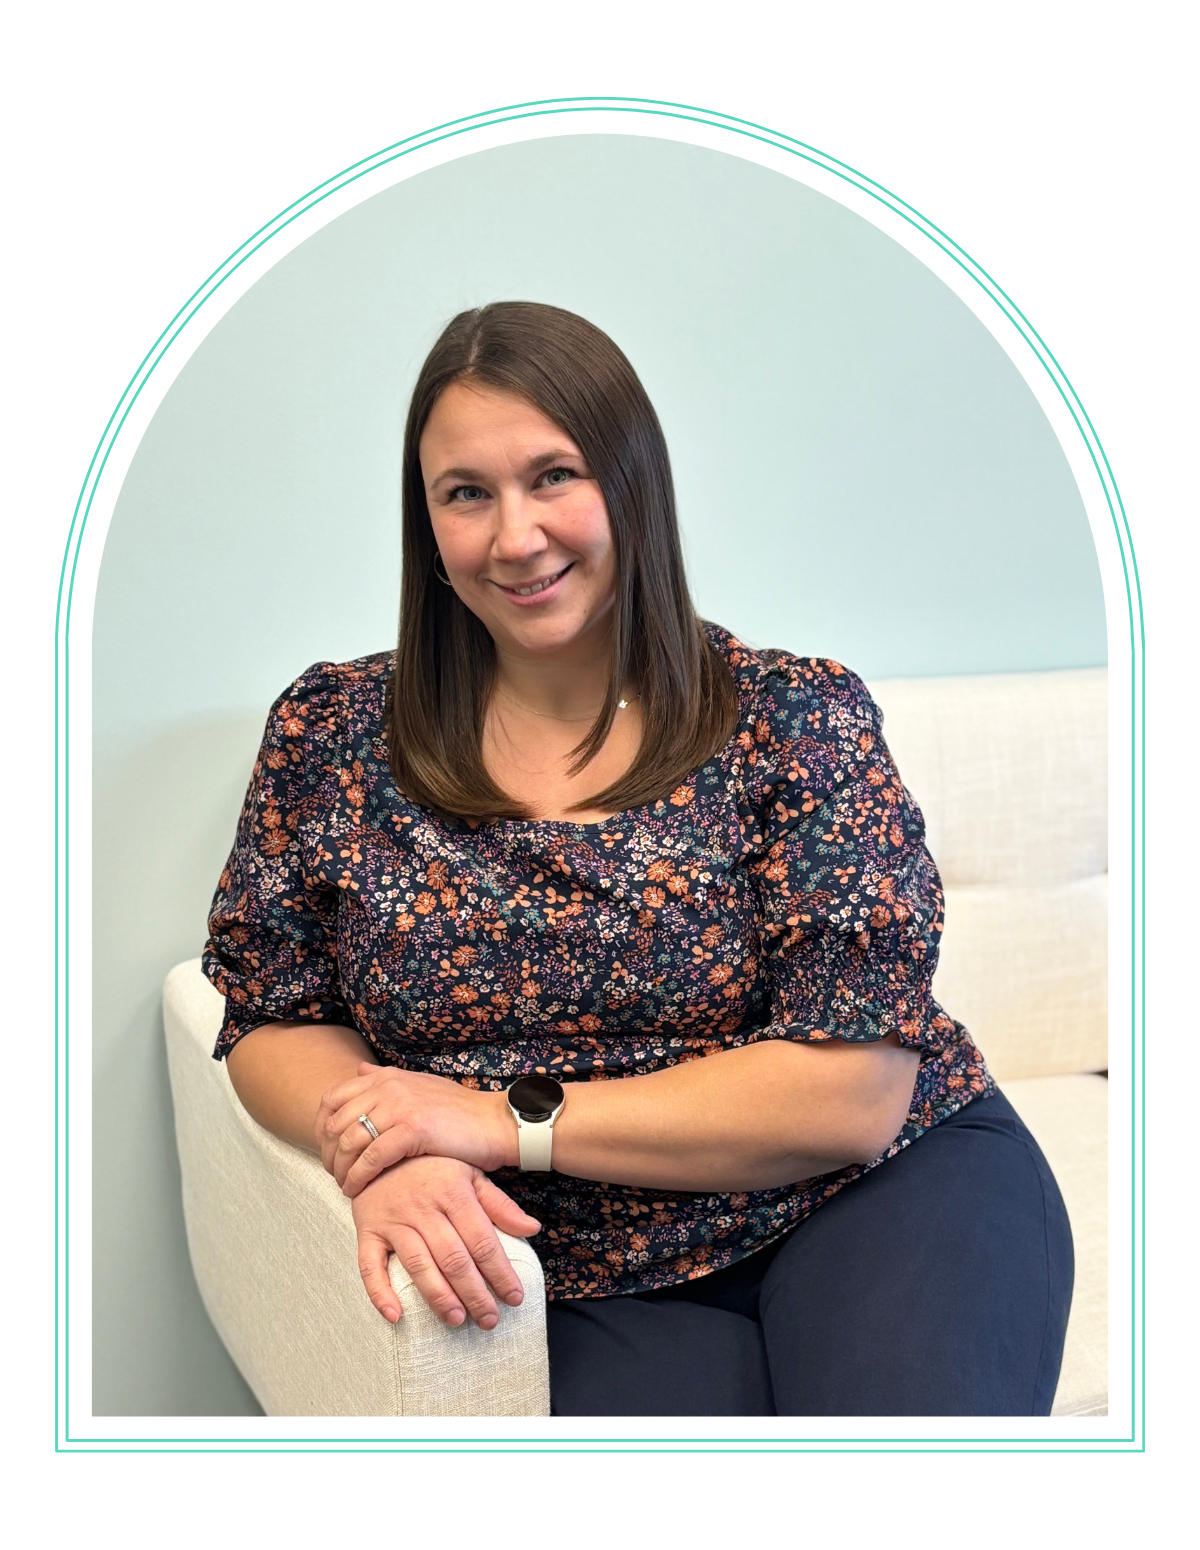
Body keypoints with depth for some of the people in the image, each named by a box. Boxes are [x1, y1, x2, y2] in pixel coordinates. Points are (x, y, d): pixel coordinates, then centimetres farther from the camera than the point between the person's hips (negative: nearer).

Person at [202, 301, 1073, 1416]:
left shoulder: (796, 717, -7)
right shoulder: (330, 734, 0)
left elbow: (853, 1092, -12)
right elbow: (275, 1024, 7)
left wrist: (506, 1118, -17)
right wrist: (382, 1160, -16)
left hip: (883, 1194, -1)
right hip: (597, 1290, 2)